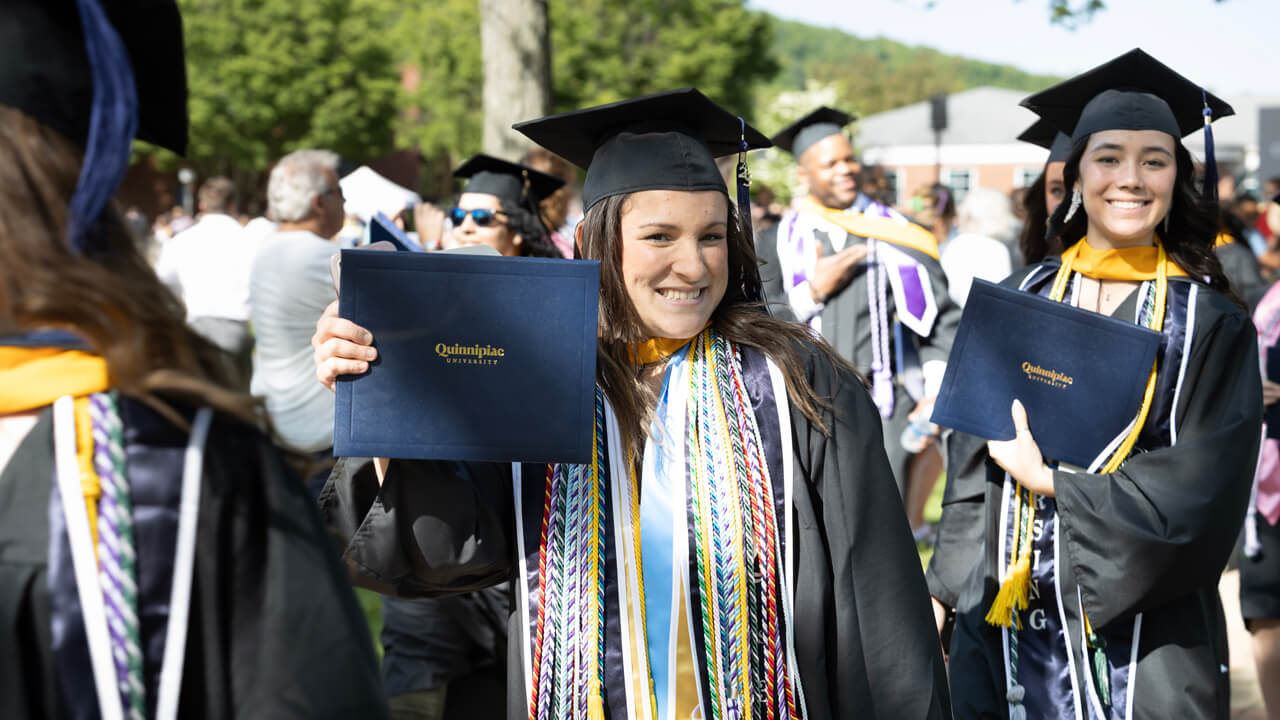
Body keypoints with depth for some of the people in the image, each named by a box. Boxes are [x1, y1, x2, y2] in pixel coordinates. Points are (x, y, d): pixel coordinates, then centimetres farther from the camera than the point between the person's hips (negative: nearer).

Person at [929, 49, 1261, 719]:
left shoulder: (1211, 323, -3)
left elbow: (1202, 489, -10)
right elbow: (976, 456, 8)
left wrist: (1049, 481, -12)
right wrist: (945, 587, 3)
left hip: (1142, 618, -2)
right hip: (1010, 607, 2)